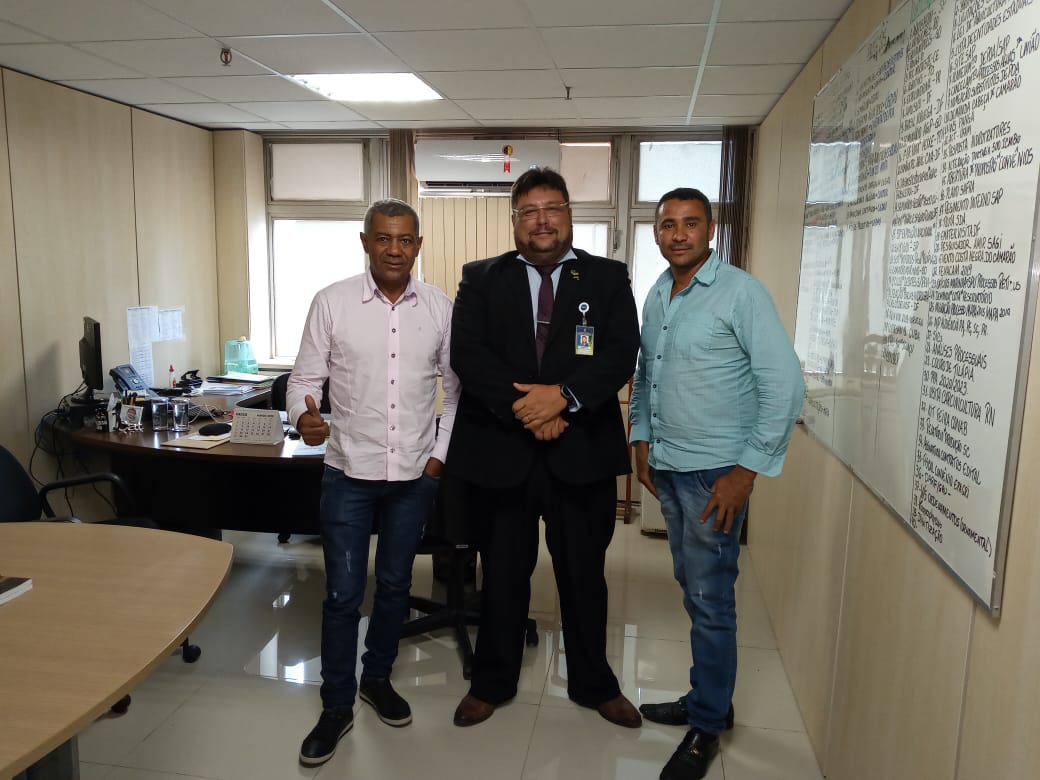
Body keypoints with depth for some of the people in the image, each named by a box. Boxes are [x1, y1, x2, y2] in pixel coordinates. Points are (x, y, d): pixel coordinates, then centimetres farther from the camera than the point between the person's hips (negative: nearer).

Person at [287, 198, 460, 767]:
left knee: (394, 585, 17)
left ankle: (377, 679, 39)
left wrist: (440, 453, 2)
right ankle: (336, 707, 25)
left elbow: (456, 388, 6)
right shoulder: (331, 302, -6)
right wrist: (303, 415, -25)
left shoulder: (440, 308, -1)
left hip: (415, 475, 2)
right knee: (343, 594, 6)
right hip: (349, 472, -2)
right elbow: (305, 378, -4)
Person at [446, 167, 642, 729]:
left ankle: (593, 684, 36)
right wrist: (525, 409, -17)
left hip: (582, 451, 0)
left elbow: (621, 353, -7)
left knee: (584, 574, 14)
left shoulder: (608, 278, 5)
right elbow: (466, 353, -7)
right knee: (502, 574, 15)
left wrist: (562, 396, -21)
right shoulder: (481, 279, 5)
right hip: (500, 450, 0)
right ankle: (491, 683, 36)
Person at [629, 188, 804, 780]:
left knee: (709, 599, 3)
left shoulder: (742, 292, -12)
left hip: (715, 473, -6)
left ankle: (707, 726, 21)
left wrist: (748, 471, -16)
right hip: (666, 467, 6)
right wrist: (642, 437, 11)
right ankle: (708, 698, 34)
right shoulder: (656, 295, 9)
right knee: (694, 589, 17)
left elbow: (786, 385, -15)